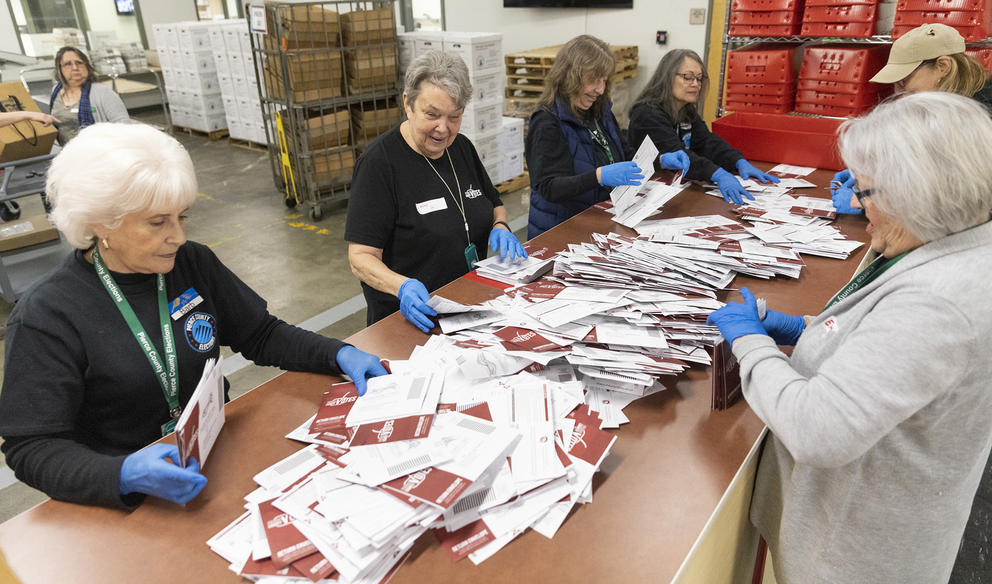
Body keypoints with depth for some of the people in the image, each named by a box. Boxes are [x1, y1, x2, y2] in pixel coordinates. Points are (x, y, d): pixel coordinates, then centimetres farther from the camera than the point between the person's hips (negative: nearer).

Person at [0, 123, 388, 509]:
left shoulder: (192, 263, 1)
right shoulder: (45, 316, -13)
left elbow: (261, 335, 7)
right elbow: (32, 449, -14)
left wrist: (339, 355, -8)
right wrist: (123, 475, -33)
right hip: (130, 498, -4)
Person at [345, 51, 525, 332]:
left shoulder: (462, 147, 9)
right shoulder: (379, 163, -13)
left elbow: (495, 204, 24)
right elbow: (361, 256, -16)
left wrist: (500, 227, 1)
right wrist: (402, 286, -35)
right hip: (409, 319, -6)